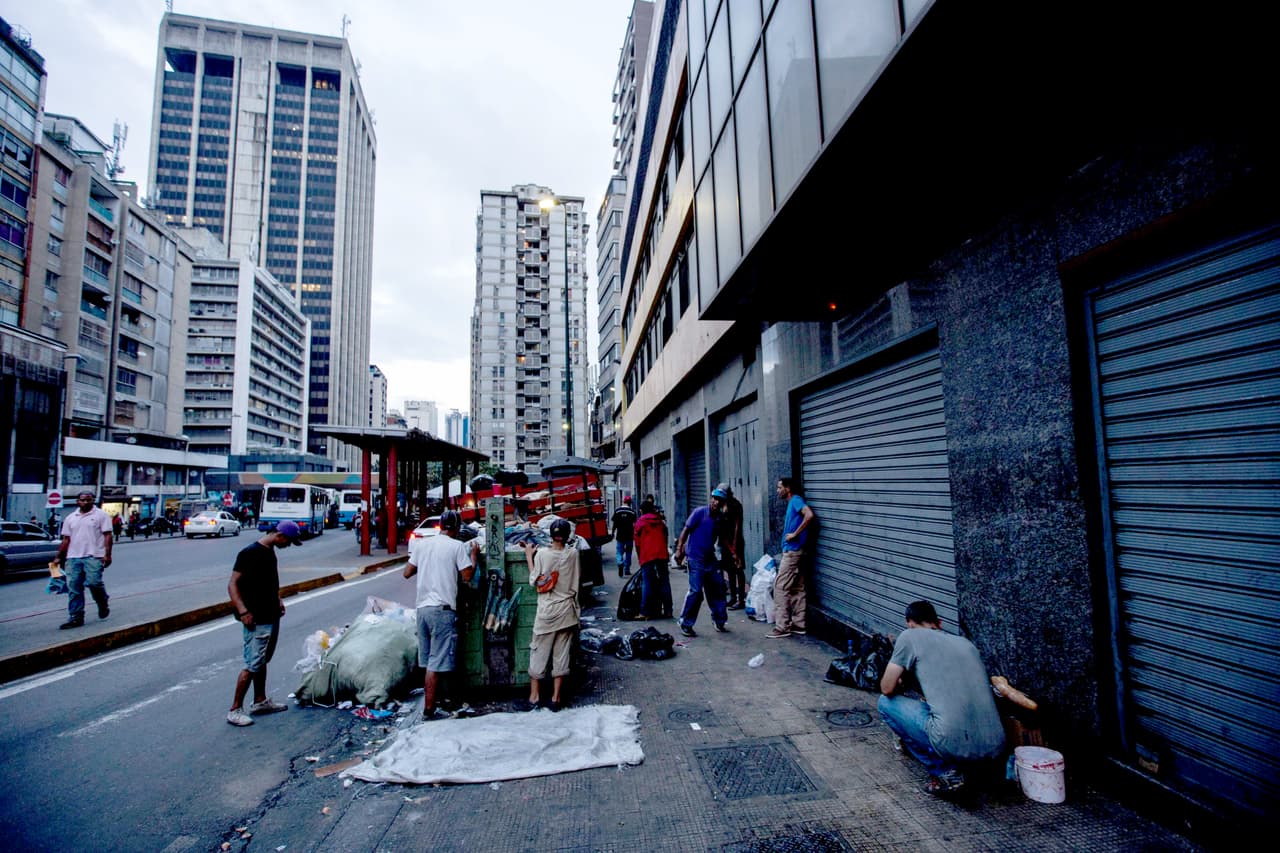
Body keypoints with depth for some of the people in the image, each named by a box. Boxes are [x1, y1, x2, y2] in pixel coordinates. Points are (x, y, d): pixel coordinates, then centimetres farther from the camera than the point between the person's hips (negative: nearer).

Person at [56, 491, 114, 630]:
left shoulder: (101, 515, 1)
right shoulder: (70, 518, 15)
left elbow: (108, 535, -5)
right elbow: (66, 540, 19)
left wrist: (107, 554, -13)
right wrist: (59, 557, 13)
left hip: (94, 557, -5)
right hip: (73, 557, 5)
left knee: (93, 582, -14)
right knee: (74, 588, 4)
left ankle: (103, 604, 13)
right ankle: (76, 617, 11)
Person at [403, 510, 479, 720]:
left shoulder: (422, 543, 8)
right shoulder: (457, 546, -8)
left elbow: (407, 573, 12)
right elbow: (467, 575, -9)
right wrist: (474, 554, 5)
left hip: (423, 607, 6)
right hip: (443, 610, -6)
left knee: (428, 663, 16)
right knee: (437, 664, 0)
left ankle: (429, 705, 24)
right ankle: (429, 710, 5)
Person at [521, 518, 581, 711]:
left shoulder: (542, 554, -12)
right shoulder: (573, 554, -7)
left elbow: (534, 582, -4)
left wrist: (529, 556, 5)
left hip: (547, 612, -1)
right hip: (567, 611, 2)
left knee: (539, 652, 12)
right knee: (562, 653, 10)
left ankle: (534, 696, 20)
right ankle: (556, 698, 17)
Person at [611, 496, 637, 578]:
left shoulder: (617, 511, -2)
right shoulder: (632, 512, -3)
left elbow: (615, 523, -1)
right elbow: (634, 525, -5)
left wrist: (613, 533, 8)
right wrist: (634, 535, 4)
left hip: (620, 535, 0)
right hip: (629, 535, 0)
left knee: (620, 552, 5)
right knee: (628, 552, 12)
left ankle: (620, 564, -22)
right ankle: (627, 570, 15)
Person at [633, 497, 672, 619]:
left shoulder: (640, 522, 6)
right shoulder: (661, 521, 16)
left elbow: (637, 543, 6)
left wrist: (640, 559, 15)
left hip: (647, 556, -3)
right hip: (662, 554, 3)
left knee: (646, 583, -1)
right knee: (664, 582, 7)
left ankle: (645, 612, -3)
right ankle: (667, 610, 8)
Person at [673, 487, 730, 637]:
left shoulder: (720, 518, 7)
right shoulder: (700, 512, -10)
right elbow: (686, 530, -10)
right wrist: (679, 549, -18)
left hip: (711, 559, 6)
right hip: (696, 558, -6)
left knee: (717, 589, 11)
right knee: (696, 591, -9)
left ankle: (719, 621, 27)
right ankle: (686, 624, 4)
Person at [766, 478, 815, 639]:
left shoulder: (796, 500, -12)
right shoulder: (792, 503, 17)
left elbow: (810, 515, -28)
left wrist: (794, 534, -23)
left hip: (792, 551, -10)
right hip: (793, 551, 10)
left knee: (780, 587, -7)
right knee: (797, 588, 12)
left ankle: (782, 627, -3)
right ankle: (798, 624, 18)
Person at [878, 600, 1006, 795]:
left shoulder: (910, 636, 3)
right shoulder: (965, 643, 21)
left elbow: (887, 688, 2)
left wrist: (898, 685, 27)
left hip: (954, 744, -8)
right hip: (995, 747, 8)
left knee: (885, 703, 13)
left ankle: (944, 773, 7)